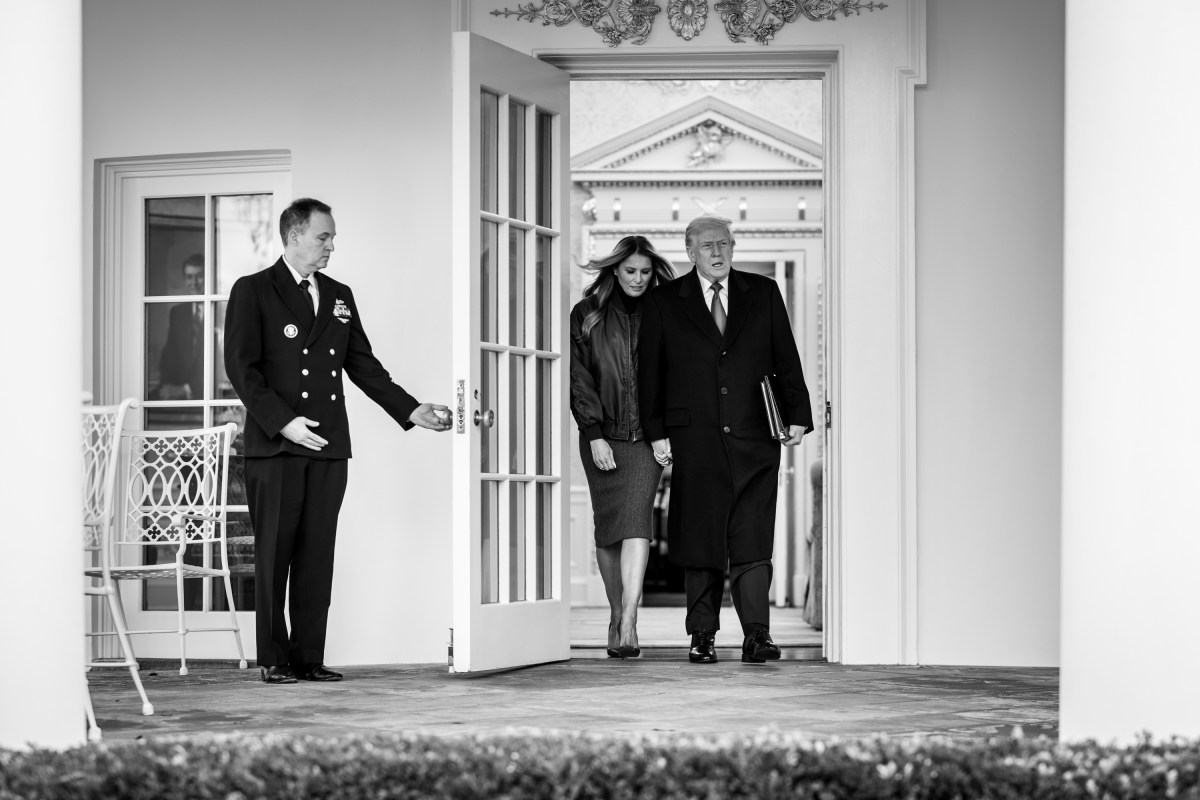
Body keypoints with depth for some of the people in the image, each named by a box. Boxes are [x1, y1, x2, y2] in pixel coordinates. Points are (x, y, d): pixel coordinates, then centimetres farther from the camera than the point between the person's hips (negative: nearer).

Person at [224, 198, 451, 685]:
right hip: (274, 446, -5)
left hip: (328, 446, 5)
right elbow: (241, 367, -7)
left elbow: (363, 365, 18)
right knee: (274, 553, -2)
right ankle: (274, 660, 4)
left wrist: (411, 410, 8)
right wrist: (284, 421, -17)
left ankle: (309, 657, 7)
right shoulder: (253, 292, 0)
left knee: (318, 555, 4)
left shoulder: (339, 296, 17)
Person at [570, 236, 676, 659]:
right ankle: (617, 616, 19)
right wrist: (594, 434, -7)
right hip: (602, 434, 1)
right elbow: (579, 378, 1)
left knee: (636, 522, -14)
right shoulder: (587, 314, 3)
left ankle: (628, 625, -21)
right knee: (607, 528, 6)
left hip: (645, 434, -1)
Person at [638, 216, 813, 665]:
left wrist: (797, 415, 1)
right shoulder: (663, 303, 7)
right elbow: (649, 372, 6)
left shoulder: (763, 294, 10)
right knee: (700, 540, 3)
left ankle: (757, 635, -9)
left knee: (753, 540, -6)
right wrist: (657, 432, 0)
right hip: (694, 440, 0)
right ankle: (702, 636, 11)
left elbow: (786, 359, 10)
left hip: (754, 440, 0)